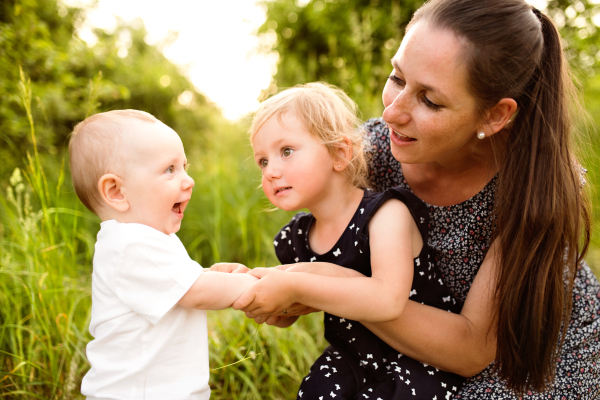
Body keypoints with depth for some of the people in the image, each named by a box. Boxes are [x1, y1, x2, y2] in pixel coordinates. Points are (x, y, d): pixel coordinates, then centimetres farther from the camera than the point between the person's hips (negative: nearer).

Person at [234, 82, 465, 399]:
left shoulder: (385, 214, -20)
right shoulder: (295, 239, -1)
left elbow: (388, 300, -37)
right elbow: (285, 317, 15)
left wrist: (295, 287, -36)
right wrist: (248, 286, -4)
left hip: (421, 360, -5)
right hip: (353, 358, 5)